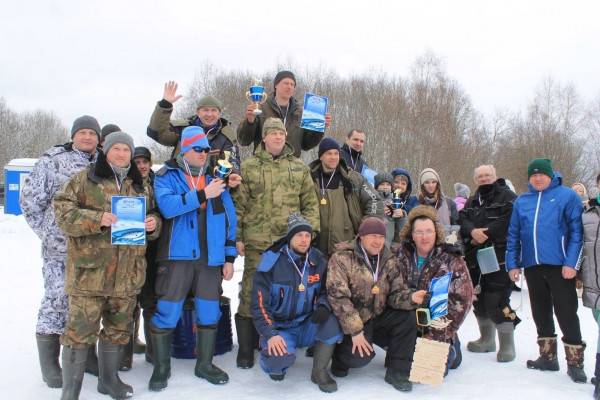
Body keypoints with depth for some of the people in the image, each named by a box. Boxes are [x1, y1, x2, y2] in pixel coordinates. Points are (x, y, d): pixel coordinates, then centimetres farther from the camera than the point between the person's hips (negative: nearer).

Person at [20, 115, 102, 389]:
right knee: (57, 300, -2)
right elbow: (30, 199, -4)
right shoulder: (53, 161, -5)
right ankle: (49, 364, 11)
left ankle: (85, 355, 27)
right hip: (60, 249, -4)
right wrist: (48, 233, -5)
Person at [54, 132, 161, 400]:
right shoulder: (84, 179, 0)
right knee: (80, 332, -3)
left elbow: (154, 216, 22)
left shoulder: (142, 186, 14)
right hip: (89, 270, -5)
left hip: (128, 274, 5)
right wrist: (96, 219, -22)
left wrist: (153, 223, -2)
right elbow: (63, 212, -7)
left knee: (118, 329, 15)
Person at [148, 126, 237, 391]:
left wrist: (229, 257, 8)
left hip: (211, 257, 4)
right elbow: (167, 206, -19)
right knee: (167, 313, 0)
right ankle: (161, 367, 18)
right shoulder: (166, 177, 1)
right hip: (177, 255, -3)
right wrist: (203, 194, -23)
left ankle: (204, 364, 27)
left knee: (209, 313, 10)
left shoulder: (215, 178, 11)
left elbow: (229, 219, 11)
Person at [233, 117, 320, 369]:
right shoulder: (249, 167, 5)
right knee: (251, 293, 0)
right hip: (257, 242, -2)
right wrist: (237, 236, -3)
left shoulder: (299, 168, 11)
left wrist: (310, 230, 1)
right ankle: (245, 350, 12)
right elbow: (238, 204, 2)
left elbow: (310, 203, 11)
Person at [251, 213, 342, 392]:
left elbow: (326, 291, 8)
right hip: (279, 327, -3)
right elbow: (259, 304, -14)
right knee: (280, 355, -34)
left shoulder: (318, 261, -2)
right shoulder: (271, 261, -14)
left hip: (308, 326, 4)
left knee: (333, 320, -27)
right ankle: (276, 363, 6)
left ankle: (319, 371, -6)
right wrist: (271, 334, -26)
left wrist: (323, 307, -17)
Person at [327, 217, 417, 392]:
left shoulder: (388, 260, 3)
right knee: (360, 356, -25)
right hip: (354, 320, -5)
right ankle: (341, 356, 13)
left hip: (380, 316, 5)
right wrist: (355, 330, -24)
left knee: (409, 317, -19)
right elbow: (338, 296, -22)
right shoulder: (342, 258, -15)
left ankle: (397, 371, -6)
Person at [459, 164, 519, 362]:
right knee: (479, 301, 14)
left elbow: (509, 221, -16)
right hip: (474, 259, 7)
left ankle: (507, 345, 0)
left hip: (499, 258, -7)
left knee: (497, 302, -12)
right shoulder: (472, 201, 20)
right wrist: (473, 231, -16)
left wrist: (486, 233, -16)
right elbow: (462, 219, 4)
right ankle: (487, 339, 29)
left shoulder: (507, 197, 0)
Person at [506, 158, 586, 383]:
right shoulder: (521, 201, 13)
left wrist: (572, 262, -14)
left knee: (566, 314, -1)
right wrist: (512, 263, 6)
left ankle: (575, 362, 11)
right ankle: (548, 357, 26)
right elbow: (513, 235, 13)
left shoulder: (567, 196, 0)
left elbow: (577, 230, -7)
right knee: (541, 313, 13)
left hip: (560, 266, -5)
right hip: (532, 266, 5)